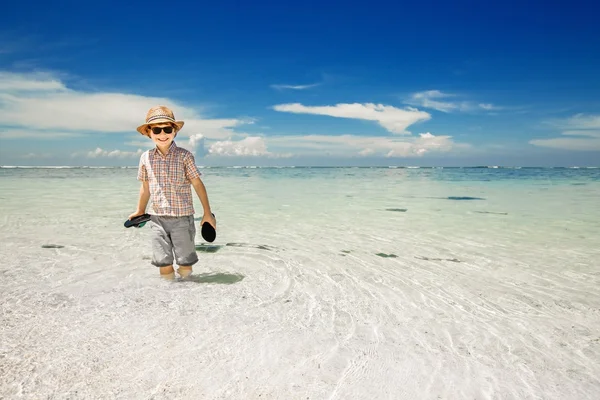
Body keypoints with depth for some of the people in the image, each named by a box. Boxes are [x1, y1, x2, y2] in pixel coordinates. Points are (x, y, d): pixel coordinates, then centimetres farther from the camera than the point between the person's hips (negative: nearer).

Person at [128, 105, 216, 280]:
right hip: (157, 219, 3)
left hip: (182, 218, -3)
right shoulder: (146, 158, 3)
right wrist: (140, 210, 25)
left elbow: (197, 184, -5)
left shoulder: (184, 156, -7)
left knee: (185, 263, 4)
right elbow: (145, 187, 16)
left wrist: (207, 213, -5)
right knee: (163, 264, 4)